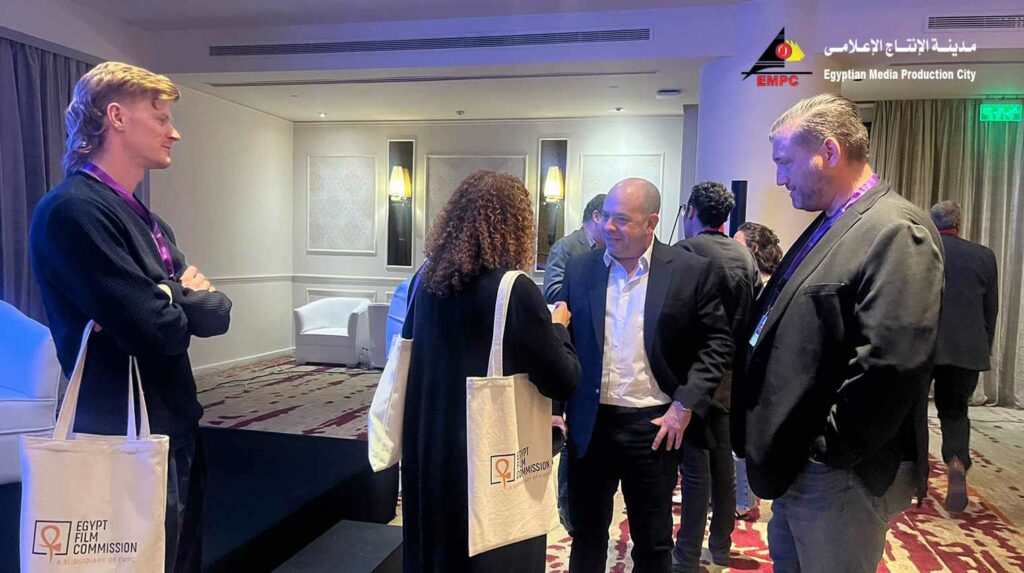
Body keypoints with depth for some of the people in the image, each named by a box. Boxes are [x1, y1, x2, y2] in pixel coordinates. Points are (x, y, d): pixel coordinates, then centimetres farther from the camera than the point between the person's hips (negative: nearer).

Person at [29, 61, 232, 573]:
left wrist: (173, 300, -13)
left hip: (175, 436, 9)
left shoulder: (148, 221, 12)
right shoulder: (71, 210, -18)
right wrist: (186, 299, -4)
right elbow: (159, 332, -25)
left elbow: (217, 314, 8)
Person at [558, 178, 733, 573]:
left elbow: (717, 343, -3)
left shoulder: (691, 270, -6)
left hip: (655, 424, -2)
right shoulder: (579, 269, 2)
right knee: (586, 534, 17)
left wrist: (685, 405, -10)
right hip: (590, 423, 2)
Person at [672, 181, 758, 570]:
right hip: (730, 374, 7)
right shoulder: (745, 256, 5)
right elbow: (754, 315, 9)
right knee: (722, 461, 15)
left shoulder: (685, 251, -15)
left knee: (695, 466, 0)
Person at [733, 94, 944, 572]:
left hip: (840, 475, -9)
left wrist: (828, 448, -18)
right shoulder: (829, 226, 11)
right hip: (798, 462, 9)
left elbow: (891, 366, -27)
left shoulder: (896, 232, -19)